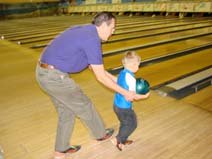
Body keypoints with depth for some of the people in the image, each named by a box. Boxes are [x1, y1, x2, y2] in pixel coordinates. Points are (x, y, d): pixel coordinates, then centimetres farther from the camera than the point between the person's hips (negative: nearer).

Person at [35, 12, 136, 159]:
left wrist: (116, 79, 20)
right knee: (84, 106, 12)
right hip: (55, 77, -9)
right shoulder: (92, 40, -18)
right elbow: (101, 77, -14)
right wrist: (125, 93, -4)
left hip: (45, 72, 9)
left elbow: (94, 66, 18)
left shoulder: (85, 31, 12)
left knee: (66, 111, 21)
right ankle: (101, 134, 38)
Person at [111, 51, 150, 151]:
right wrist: (145, 96, -5)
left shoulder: (122, 73, 1)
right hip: (124, 107, -8)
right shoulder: (131, 78, -24)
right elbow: (134, 96, -20)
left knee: (124, 123, 24)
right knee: (132, 124, 11)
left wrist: (136, 89, 11)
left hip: (117, 105, 8)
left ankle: (123, 141, 38)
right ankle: (117, 140, 12)